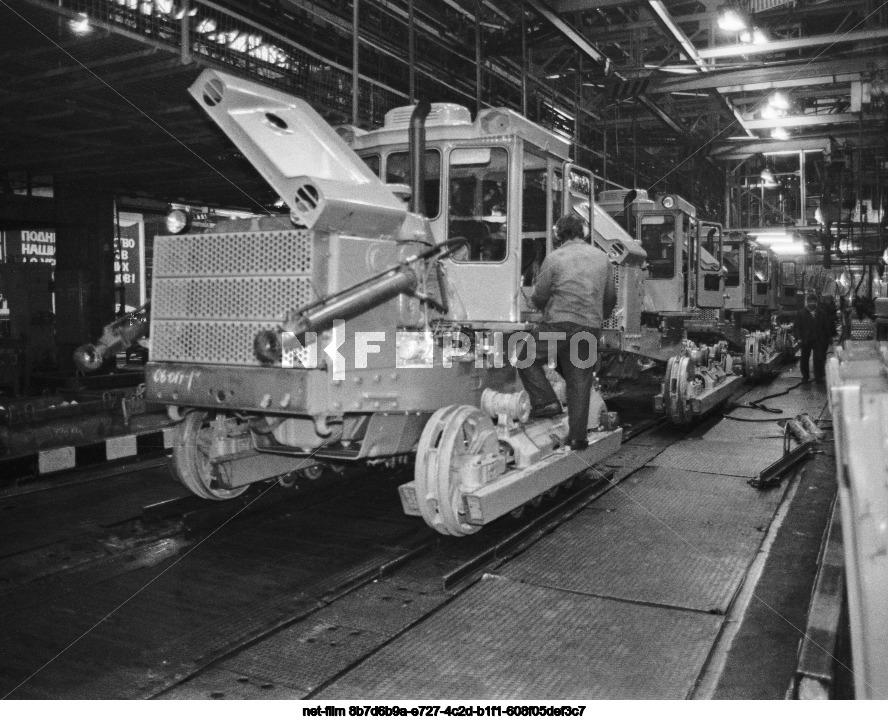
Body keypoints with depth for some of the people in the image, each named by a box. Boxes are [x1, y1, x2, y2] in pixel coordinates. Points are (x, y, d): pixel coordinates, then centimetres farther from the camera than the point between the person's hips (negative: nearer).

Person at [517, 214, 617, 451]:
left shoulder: (555, 257, -2)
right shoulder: (601, 257, 12)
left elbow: (539, 296, -1)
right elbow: (611, 297, 18)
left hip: (559, 323, -4)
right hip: (591, 328, 5)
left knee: (527, 359, 14)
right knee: (580, 381, 8)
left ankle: (546, 402, -1)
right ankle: (577, 436, 10)